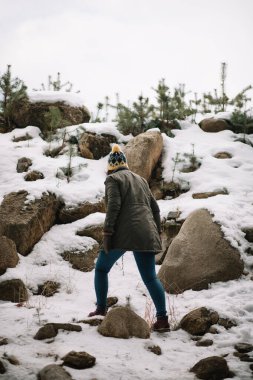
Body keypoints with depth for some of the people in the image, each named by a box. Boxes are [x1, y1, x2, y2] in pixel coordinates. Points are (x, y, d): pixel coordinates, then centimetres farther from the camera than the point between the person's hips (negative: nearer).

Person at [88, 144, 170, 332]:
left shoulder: (113, 179, 3)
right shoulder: (140, 179, 23)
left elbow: (113, 206, -11)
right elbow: (155, 208, 21)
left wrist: (107, 233, -11)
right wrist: (157, 232, 23)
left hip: (123, 233, -5)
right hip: (146, 235, 5)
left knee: (101, 268, 15)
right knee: (150, 276, 3)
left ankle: (101, 309, 15)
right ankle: (162, 318, -7)